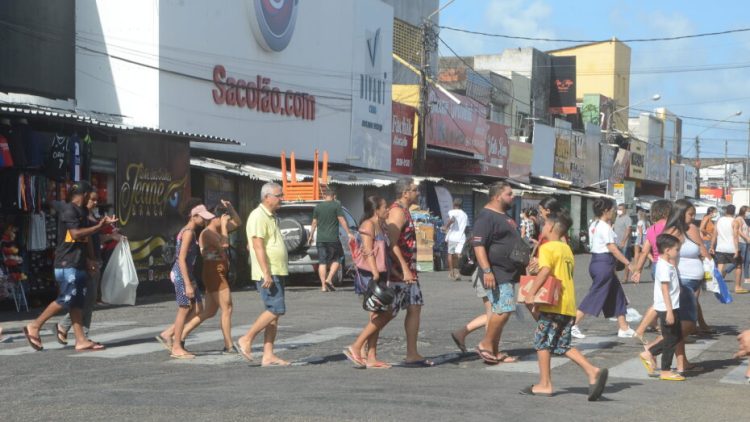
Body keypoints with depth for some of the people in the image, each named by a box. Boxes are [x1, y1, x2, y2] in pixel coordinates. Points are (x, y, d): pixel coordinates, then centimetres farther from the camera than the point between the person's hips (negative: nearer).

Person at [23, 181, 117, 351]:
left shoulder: (82, 212, 18)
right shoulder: (69, 210, -10)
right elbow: (76, 234, -20)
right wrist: (99, 226, -14)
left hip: (79, 263, 9)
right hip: (67, 263, -9)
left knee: (78, 302, 5)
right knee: (66, 299, -11)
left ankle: (81, 340, 3)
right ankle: (34, 326, 0)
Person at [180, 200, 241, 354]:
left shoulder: (218, 230, 15)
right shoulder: (207, 233, -13)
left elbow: (237, 223, 22)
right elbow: (224, 244, -25)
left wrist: (230, 208, 8)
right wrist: (224, 225, -15)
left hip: (219, 275, 10)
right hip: (214, 274, -10)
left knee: (209, 311, 12)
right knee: (227, 309, -6)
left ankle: (181, 335, 15)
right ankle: (229, 346, -2)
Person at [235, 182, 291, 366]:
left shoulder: (272, 217, 19)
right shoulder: (258, 216, -12)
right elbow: (258, 246, -19)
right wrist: (266, 273, -24)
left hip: (276, 272, 10)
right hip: (267, 273, -10)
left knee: (274, 313, 6)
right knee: (276, 310, -13)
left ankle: (268, 355, 6)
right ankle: (246, 340, -3)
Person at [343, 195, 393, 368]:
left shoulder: (380, 226, 19)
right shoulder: (368, 225, -11)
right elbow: (368, 251, -19)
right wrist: (375, 273, -26)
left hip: (379, 274, 10)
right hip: (370, 274, -10)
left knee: (377, 317, 8)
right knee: (386, 314, -11)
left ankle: (371, 358, 11)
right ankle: (355, 348, -8)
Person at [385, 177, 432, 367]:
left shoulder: (404, 211, 17)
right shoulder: (397, 212, -15)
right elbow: (392, 244, -23)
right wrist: (405, 270, -26)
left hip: (408, 271, 10)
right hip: (398, 272, -10)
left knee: (415, 308, 7)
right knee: (387, 313, -5)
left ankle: (412, 355, 9)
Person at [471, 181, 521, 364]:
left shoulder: (505, 216, 19)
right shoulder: (486, 216, -13)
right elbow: (478, 245, -21)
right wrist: (486, 270, -28)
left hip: (507, 273, 10)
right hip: (496, 273, -10)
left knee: (501, 311, 10)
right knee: (504, 309, -16)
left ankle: (494, 351, 14)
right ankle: (485, 345, -5)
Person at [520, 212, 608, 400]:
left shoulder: (546, 248, -8)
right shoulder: (566, 249, 18)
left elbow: (545, 270, -23)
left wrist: (531, 293, -24)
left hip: (553, 305, -8)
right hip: (569, 305, 8)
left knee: (542, 342, 4)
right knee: (563, 345, 11)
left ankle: (544, 384, 8)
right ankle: (593, 371, -3)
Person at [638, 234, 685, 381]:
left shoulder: (669, 265, 13)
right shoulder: (664, 267, -18)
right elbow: (665, 290, -22)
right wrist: (669, 311, -25)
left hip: (671, 307, 10)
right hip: (667, 308, -10)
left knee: (677, 336, 15)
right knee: (671, 339, -1)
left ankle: (649, 353, 20)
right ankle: (666, 371, 7)